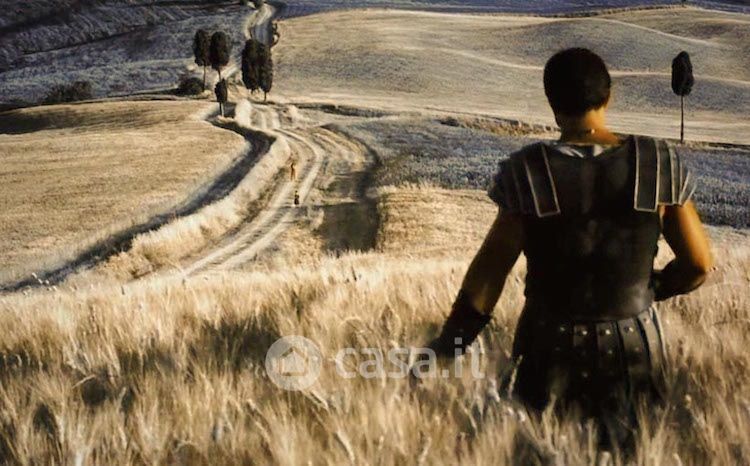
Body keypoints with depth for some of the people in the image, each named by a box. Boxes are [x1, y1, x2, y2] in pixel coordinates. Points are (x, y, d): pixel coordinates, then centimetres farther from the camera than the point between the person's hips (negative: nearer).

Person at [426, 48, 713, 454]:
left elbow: (492, 265, -11)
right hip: (632, 342, 2)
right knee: (620, 450, 12)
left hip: (551, 346, -1)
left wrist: (448, 344, -4)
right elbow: (698, 263, 0)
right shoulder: (659, 166, -5)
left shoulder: (528, 172, -10)